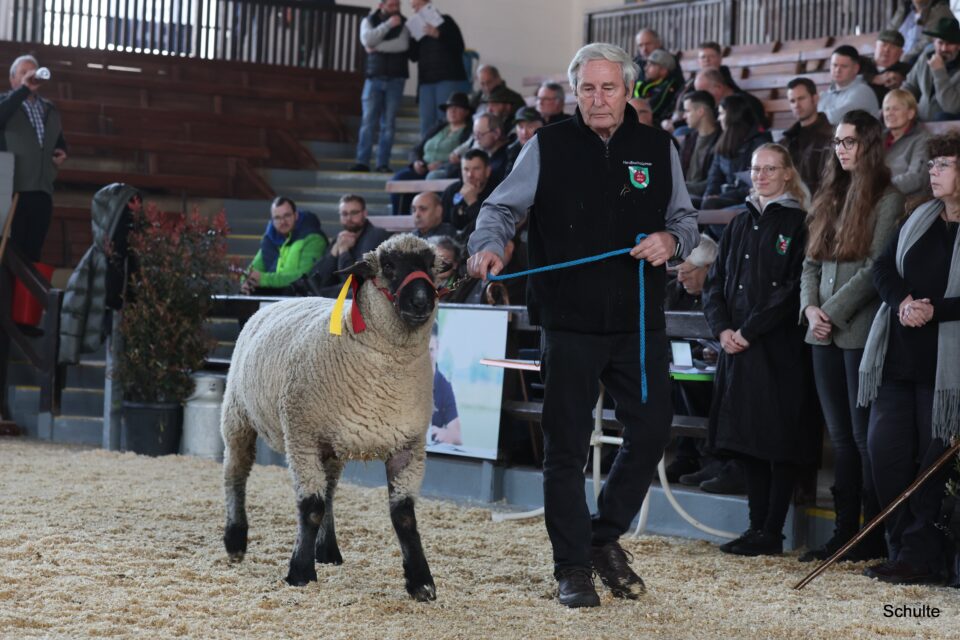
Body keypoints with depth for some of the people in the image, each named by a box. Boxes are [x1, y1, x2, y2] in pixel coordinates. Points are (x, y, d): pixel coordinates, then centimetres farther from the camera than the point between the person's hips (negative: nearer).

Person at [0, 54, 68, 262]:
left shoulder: (50, 110, 21)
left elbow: (59, 140, 33)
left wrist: (62, 153, 10)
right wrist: (24, 89, -20)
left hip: (42, 190, 5)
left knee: (33, 250, 4)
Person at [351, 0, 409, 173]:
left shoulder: (403, 23, 4)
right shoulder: (369, 21, 8)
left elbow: (402, 44, -11)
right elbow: (368, 40, -10)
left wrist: (377, 47, -11)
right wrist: (388, 25, -16)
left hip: (395, 79, 0)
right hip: (374, 77, 1)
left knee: (389, 123, -2)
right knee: (368, 121, -5)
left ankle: (383, 164, 0)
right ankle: (362, 162, -5)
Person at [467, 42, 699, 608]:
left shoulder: (658, 148, 6)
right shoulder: (548, 147, 1)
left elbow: (686, 216, 14)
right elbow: (503, 207, 3)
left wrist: (672, 239, -8)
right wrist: (489, 245, -18)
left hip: (640, 324, 2)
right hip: (570, 325, -2)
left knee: (651, 431, 5)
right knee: (566, 446, 2)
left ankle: (605, 536, 26)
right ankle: (573, 567, 12)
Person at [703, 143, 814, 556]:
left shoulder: (799, 224, -3)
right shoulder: (739, 226, 16)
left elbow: (795, 288, -11)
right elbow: (715, 283, 14)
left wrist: (749, 330, -13)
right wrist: (722, 328, -3)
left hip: (780, 350, -6)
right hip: (738, 350, 6)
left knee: (779, 440, -4)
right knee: (747, 442, 7)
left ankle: (772, 533, -1)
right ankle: (757, 526, 13)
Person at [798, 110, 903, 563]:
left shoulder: (887, 199, -6)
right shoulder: (830, 198, 16)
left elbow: (875, 268, -12)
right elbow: (812, 261, 15)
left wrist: (833, 312, -13)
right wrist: (810, 307, -2)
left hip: (862, 332, -7)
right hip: (824, 335, 7)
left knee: (864, 435, -4)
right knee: (840, 436, 9)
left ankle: (875, 535, 2)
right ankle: (844, 531, 13)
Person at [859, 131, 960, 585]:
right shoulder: (919, 219, 13)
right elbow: (884, 268, 9)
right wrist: (903, 303, -9)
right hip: (898, 358, 6)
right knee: (885, 451, 5)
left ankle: (920, 558, 7)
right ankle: (902, 549, 16)